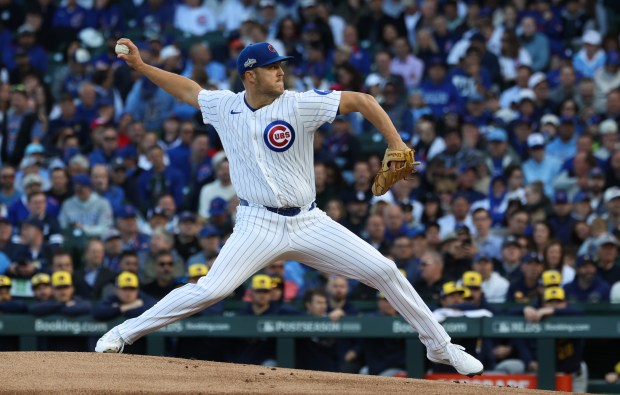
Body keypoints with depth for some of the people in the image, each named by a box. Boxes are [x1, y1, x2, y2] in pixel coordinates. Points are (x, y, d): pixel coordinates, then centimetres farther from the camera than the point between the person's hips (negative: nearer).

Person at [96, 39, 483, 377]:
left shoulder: (299, 105, -8)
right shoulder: (225, 106, 1)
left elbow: (362, 101, -9)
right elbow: (188, 89, 21)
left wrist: (397, 145, -19)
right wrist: (141, 66, 17)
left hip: (309, 223, 0)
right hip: (259, 225, 0)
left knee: (384, 271, -6)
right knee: (210, 290, -18)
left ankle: (441, 346, 9)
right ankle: (124, 333, -4)